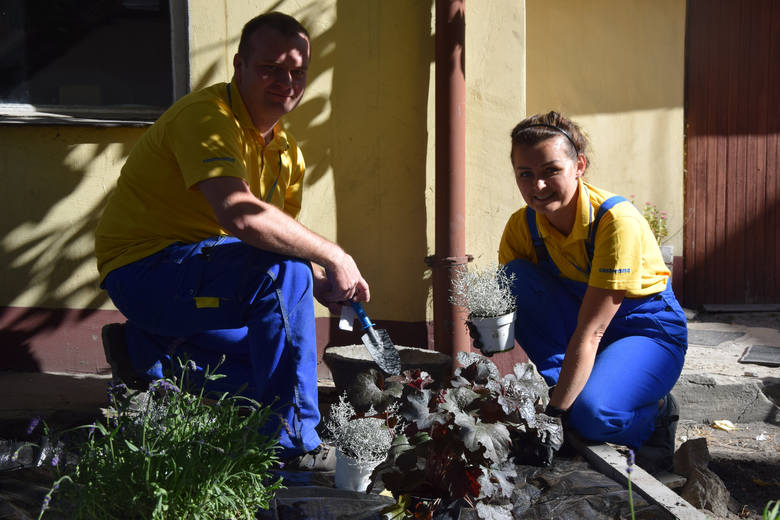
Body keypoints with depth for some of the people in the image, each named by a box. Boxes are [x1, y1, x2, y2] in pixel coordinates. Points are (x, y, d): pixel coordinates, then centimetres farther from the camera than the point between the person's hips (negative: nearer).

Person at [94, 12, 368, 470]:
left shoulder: (286, 150, 9)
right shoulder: (208, 117, -21)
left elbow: (282, 235, 10)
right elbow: (240, 215, -37)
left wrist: (324, 285, -12)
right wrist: (334, 258, -28)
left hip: (200, 273, 9)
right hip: (142, 270, -9)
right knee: (283, 271, -30)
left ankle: (150, 352, 20)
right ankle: (293, 446, -21)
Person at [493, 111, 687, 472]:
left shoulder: (618, 221, -27)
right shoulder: (521, 226, -10)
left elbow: (590, 332, -31)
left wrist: (555, 413, -34)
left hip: (647, 330, -5)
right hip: (580, 321, 5)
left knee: (591, 415, -34)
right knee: (517, 281, -22)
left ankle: (655, 412, 1)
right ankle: (566, 391, -12)